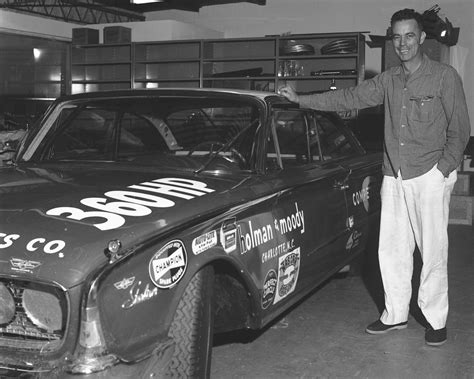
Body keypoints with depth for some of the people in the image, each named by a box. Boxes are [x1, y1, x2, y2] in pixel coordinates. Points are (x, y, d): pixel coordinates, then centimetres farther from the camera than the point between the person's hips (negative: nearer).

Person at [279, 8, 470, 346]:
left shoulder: (444, 77, -2)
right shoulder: (388, 81, 11)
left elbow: (459, 129, -1)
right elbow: (348, 98, 13)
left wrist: (443, 169, -10)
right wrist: (300, 99, 11)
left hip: (430, 176, -5)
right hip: (394, 177, 5)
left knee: (433, 251, -1)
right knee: (391, 250, 9)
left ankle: (436, 320, 13)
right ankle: (396, 314, 22)